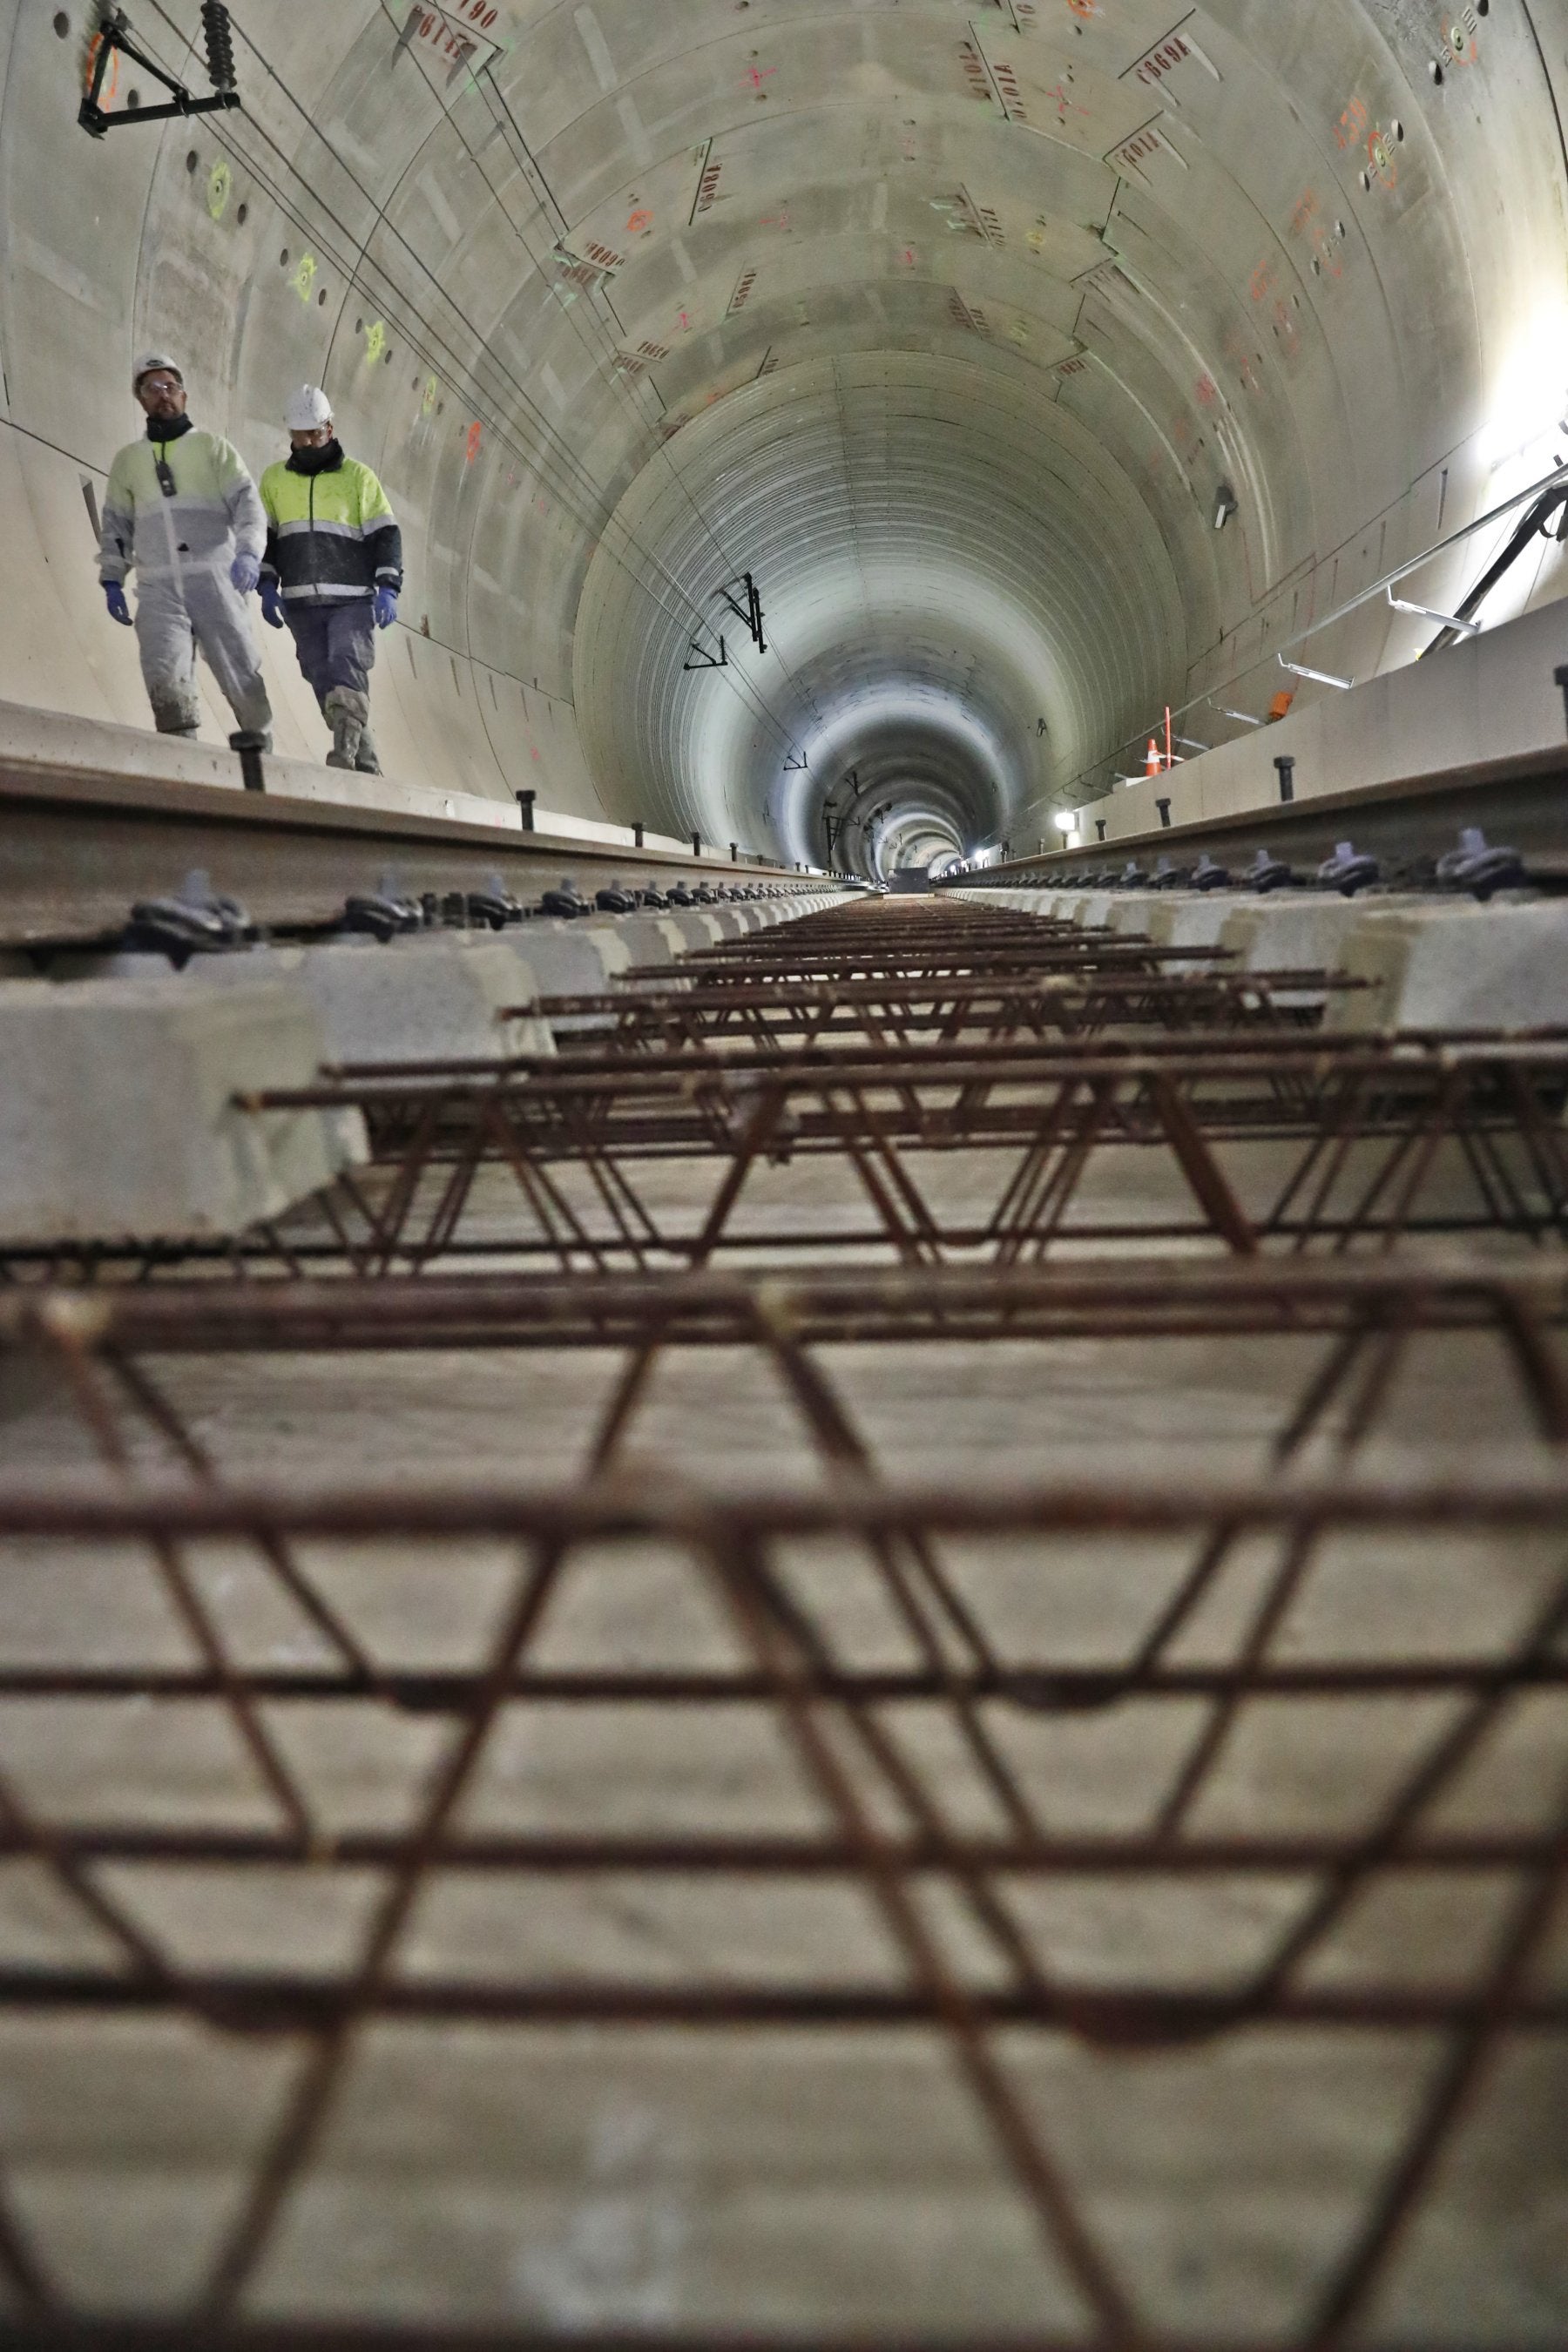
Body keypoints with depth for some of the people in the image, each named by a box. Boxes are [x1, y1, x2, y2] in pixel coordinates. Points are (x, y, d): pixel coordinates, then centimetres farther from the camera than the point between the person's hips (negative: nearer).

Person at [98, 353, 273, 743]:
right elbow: (116, 523, 24)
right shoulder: (128, 459, 21)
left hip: (214, 580, -2)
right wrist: (112, 579, 12)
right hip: (157, 588, 2)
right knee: (164, 677, -17)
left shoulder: (213, 447, 11)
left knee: (241, 676, -3)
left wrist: (248, 552, -19)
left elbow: (247, 503, 0)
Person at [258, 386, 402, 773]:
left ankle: (345, 753, -31)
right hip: (301, 603, 3)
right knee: (324, 682, -1)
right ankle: (365, 765, 3)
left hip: (352, 600, -3)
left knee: (346, 669, -21)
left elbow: (385, 536, 2)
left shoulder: (358, 476, 5)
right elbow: (262, 537, 16)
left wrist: (388, 588, -10)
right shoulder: (274, 478, 13)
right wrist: (267, 585, 4)